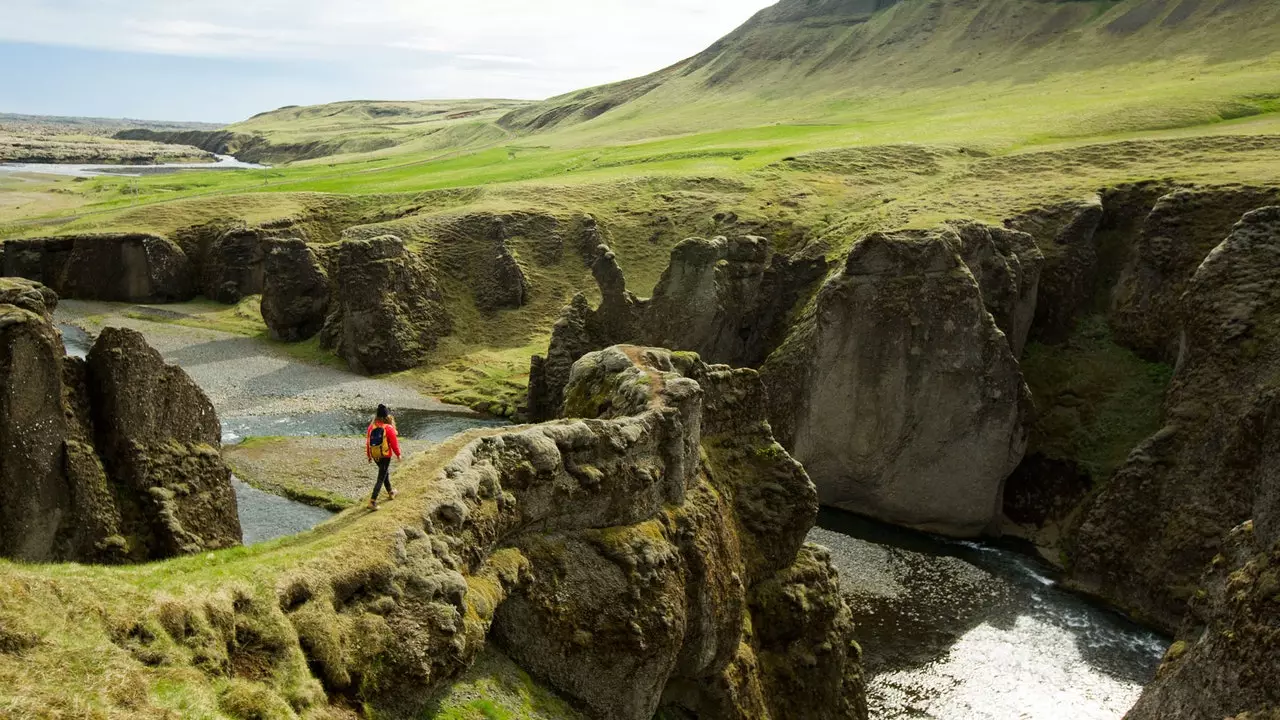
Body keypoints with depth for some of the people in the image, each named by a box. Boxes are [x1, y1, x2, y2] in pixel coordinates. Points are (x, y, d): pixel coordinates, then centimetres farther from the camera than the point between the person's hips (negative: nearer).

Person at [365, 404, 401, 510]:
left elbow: (368, 441, 5)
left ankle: (391, 493, 44)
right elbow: (394, 442, -11)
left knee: (386, 472, 28)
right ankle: (372, 501, -9)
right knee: (381, 479, -2)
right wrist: (398, 454, 4)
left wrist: (369, 456, 17)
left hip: (375, 456, 6)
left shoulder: (371, 426, -1)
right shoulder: (389, 428, -16)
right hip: (385, 456, -6)